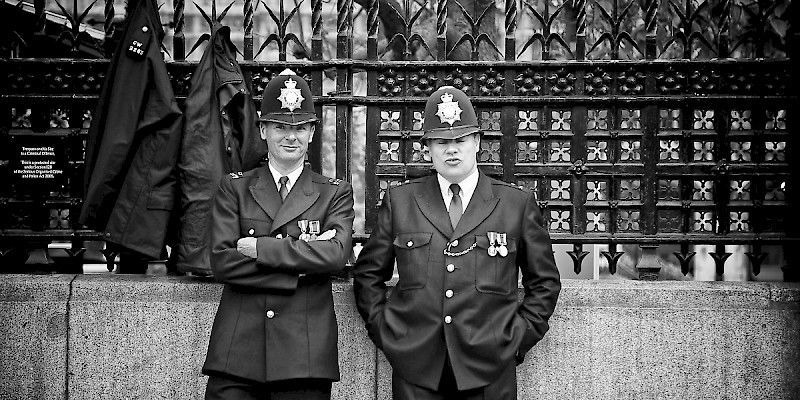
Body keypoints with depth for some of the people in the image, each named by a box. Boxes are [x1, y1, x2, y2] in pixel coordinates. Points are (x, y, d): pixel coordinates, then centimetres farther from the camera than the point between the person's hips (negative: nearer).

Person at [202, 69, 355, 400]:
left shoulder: (335, 193, 11)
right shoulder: (234, 188, 11)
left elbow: (336, 255, -8)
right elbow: (222, 262, -3)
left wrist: (258, 247, -8)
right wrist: (302, 261, -8)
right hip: (237, 353, 0)